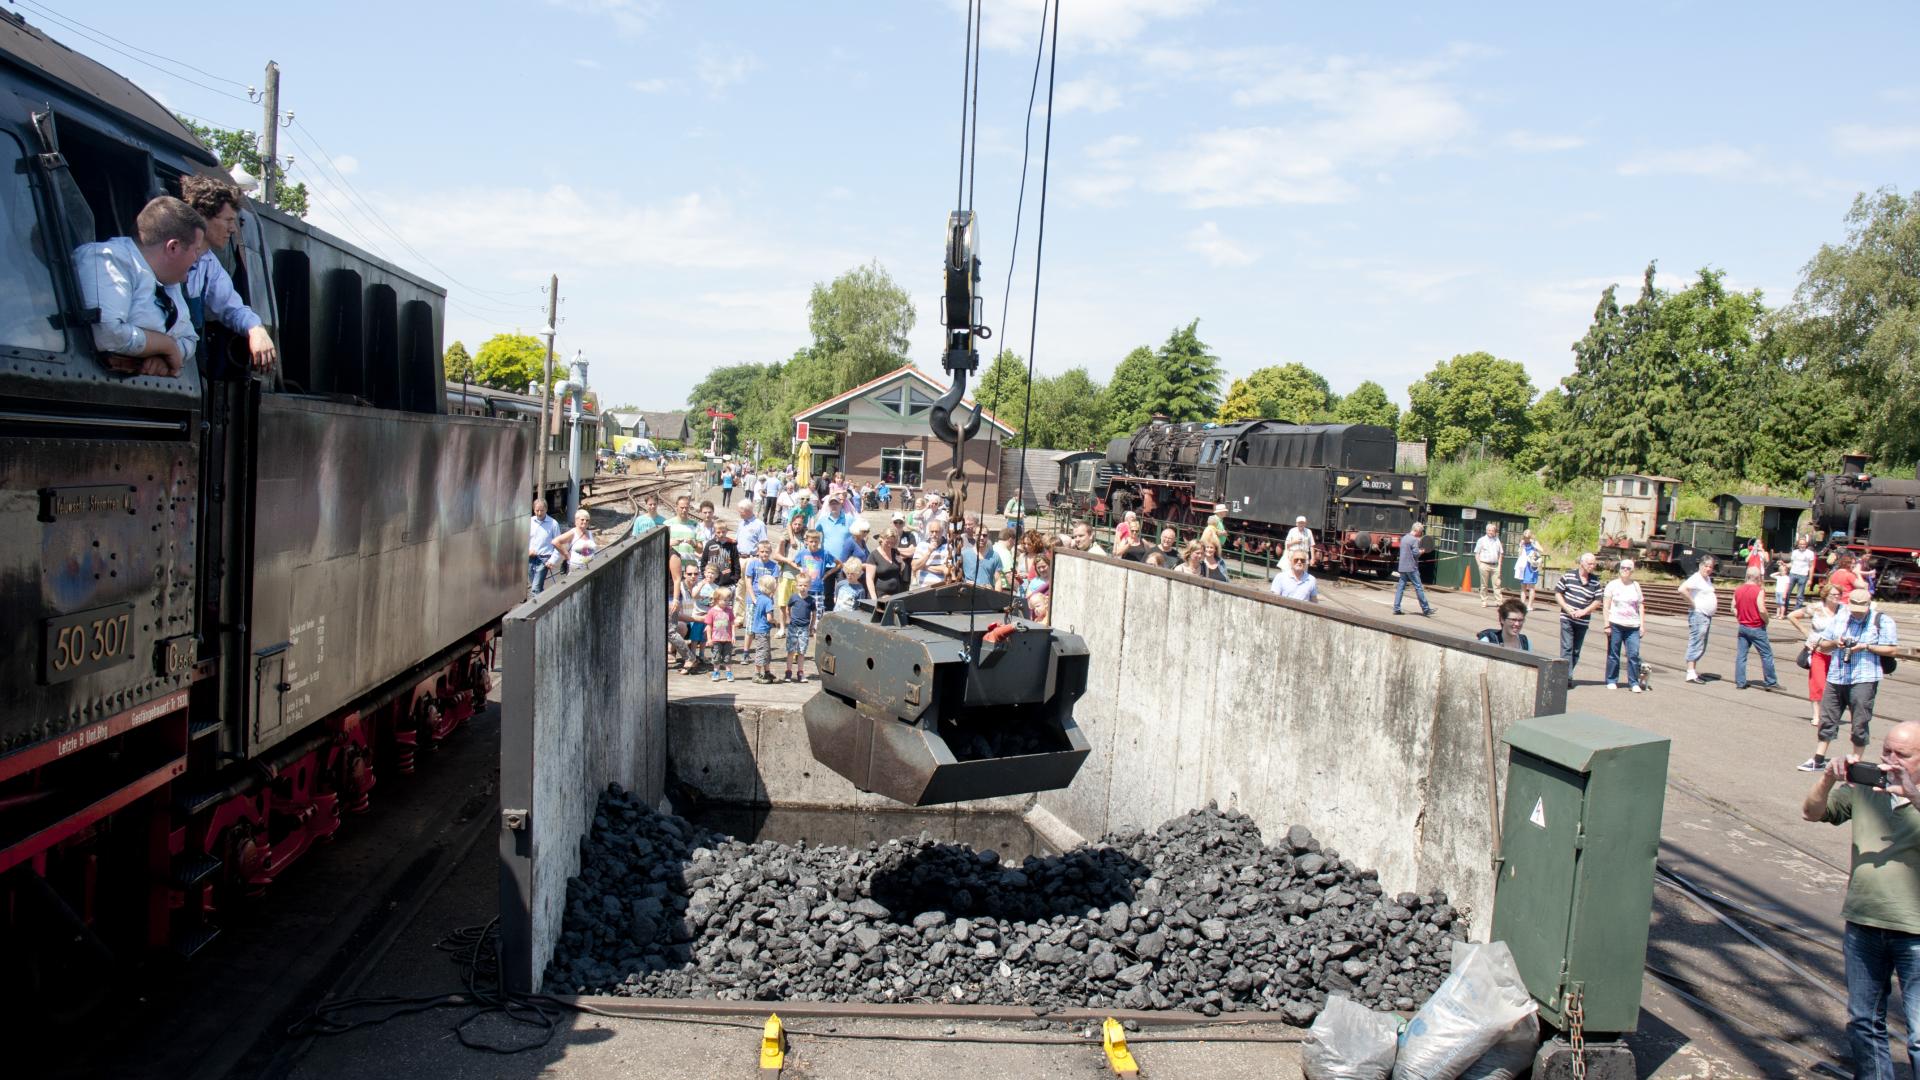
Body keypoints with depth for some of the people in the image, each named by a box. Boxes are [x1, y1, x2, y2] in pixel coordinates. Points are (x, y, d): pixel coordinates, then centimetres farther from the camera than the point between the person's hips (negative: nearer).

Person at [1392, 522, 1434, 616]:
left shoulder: (1404, 538, 14)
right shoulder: (1414, 540, -13)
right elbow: (1416, 554, -17)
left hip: (1402, 567, 8)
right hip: (1411, 568, -8)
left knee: (1400, 587, 7)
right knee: (1419, 588, -1)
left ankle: (1396, 608, 2)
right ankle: (1426, 609, 4)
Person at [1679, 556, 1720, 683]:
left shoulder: (1708, 579, 15)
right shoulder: (1696, 578, -14)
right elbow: (1682, 589, -30)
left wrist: (1714, 597, 14)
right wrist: (1692, 602, -21)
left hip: (1707, 616, 10)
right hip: (1698, 615, -10)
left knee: (1700, 647, 14)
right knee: (1696, 644, -12)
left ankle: (1694, 671, 22)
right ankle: (1691, 674, -14)